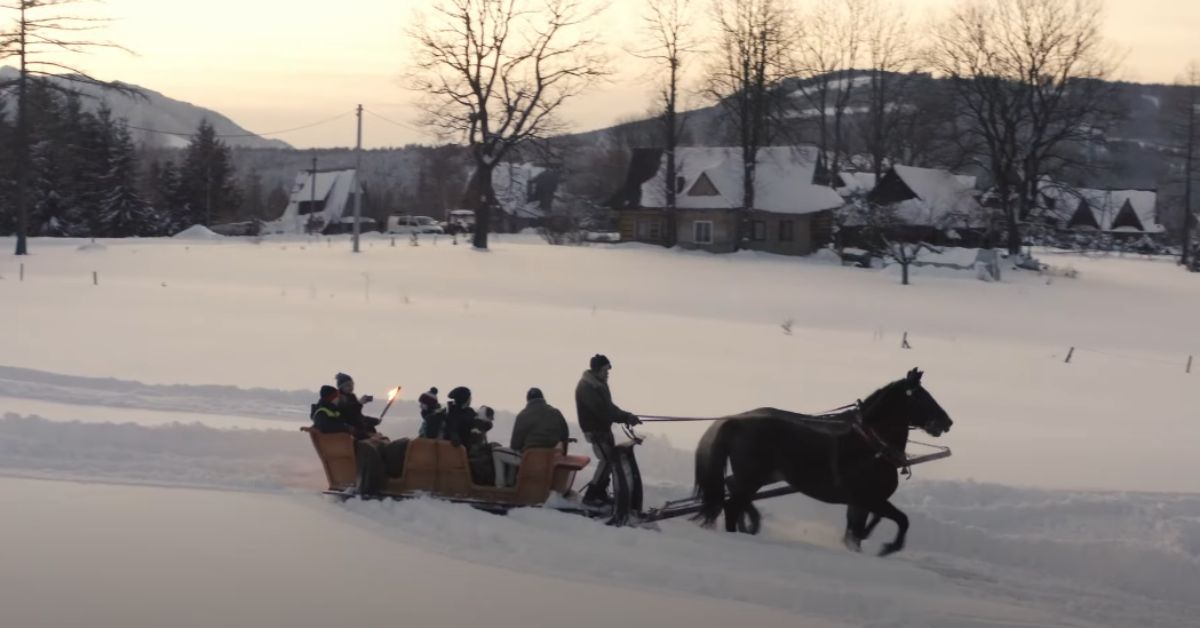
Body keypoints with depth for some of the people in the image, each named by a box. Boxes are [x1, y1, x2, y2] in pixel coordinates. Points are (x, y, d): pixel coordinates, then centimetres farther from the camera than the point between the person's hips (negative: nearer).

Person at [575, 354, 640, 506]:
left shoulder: (600, 383, 11)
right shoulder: (586, 387, -20)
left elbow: (608, 406, 13)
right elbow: (602, 410, -26)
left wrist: (626, 416, -2)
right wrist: (625, 417, -23)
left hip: (604, 427, 10)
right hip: (594, 429, -10)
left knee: (612, 458, 9)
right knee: (606, 460, -14)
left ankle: (601, 493, 18)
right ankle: (590, 496, -9)